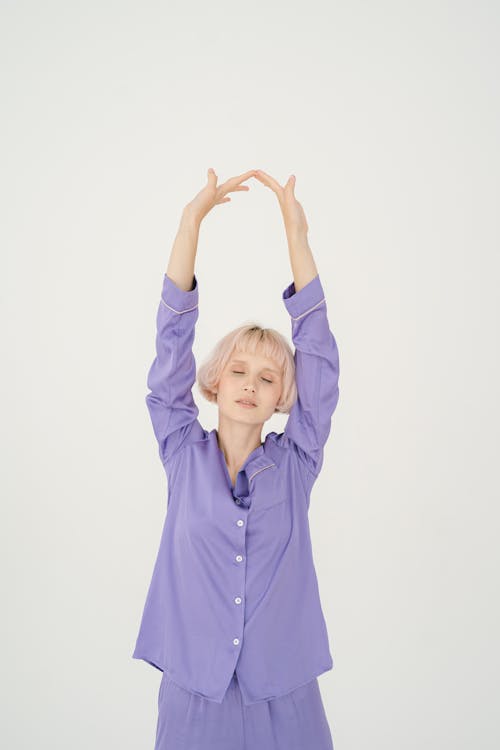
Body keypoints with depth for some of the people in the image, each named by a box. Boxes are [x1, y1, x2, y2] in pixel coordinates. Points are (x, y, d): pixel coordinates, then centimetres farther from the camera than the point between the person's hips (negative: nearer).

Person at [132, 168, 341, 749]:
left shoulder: (294, 463, 1)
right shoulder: (184, 455, 1)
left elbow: (318, 351, -5)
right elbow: (172, 342, -5)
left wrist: (297, 234, -10)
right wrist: (192, 220, -12)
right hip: (193, 689, 0)